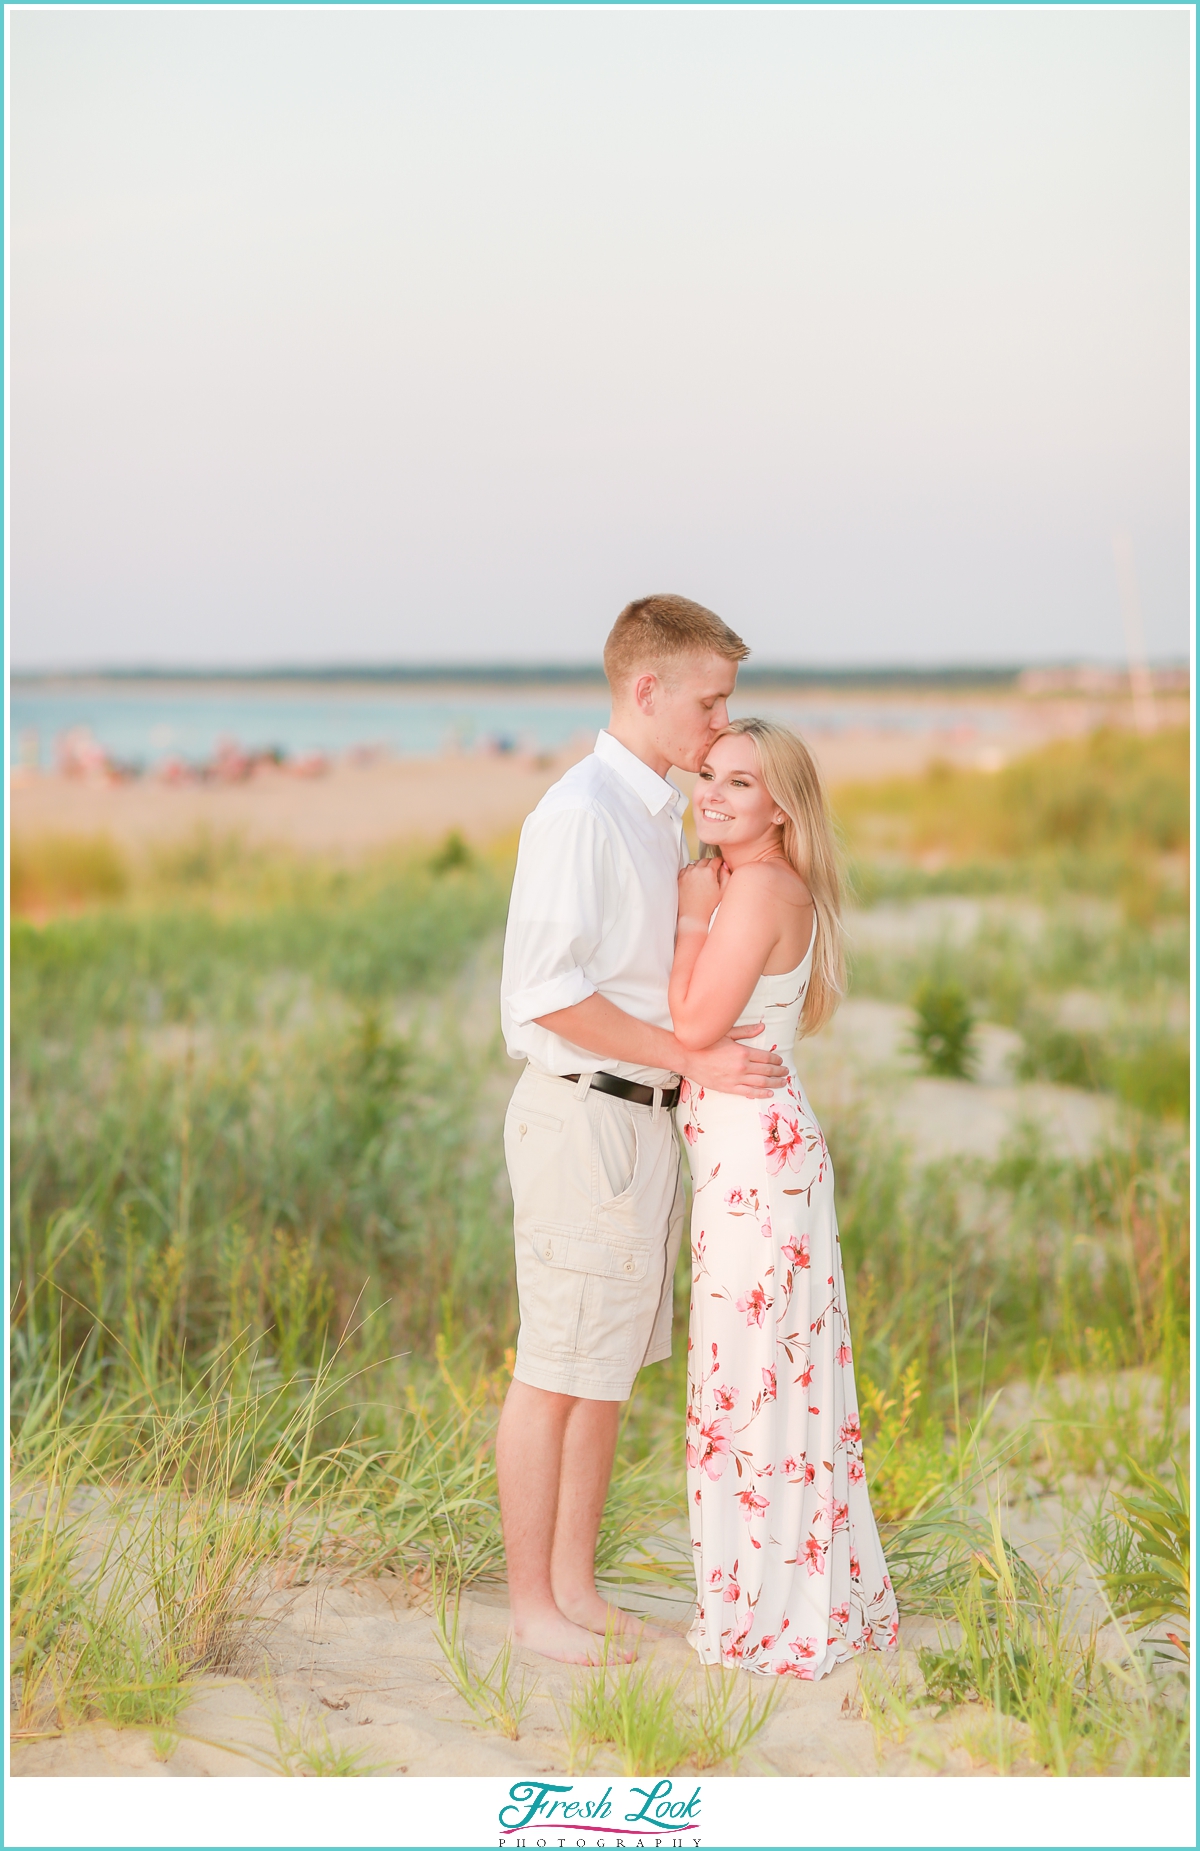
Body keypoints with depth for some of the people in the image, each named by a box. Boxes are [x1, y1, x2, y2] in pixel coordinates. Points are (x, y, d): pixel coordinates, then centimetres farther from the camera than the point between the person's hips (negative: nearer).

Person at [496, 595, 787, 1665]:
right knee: (556, 1372, 1)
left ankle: (576, 1584, 27)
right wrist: (695, 1058, -19)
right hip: (585, 1120, -9)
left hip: (650, 1118, 9)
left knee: (609, 1370, 16)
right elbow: (548, 992, -21)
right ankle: (533, 1605, 13)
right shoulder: (580, 813, -16)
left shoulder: (663, 816, 14)